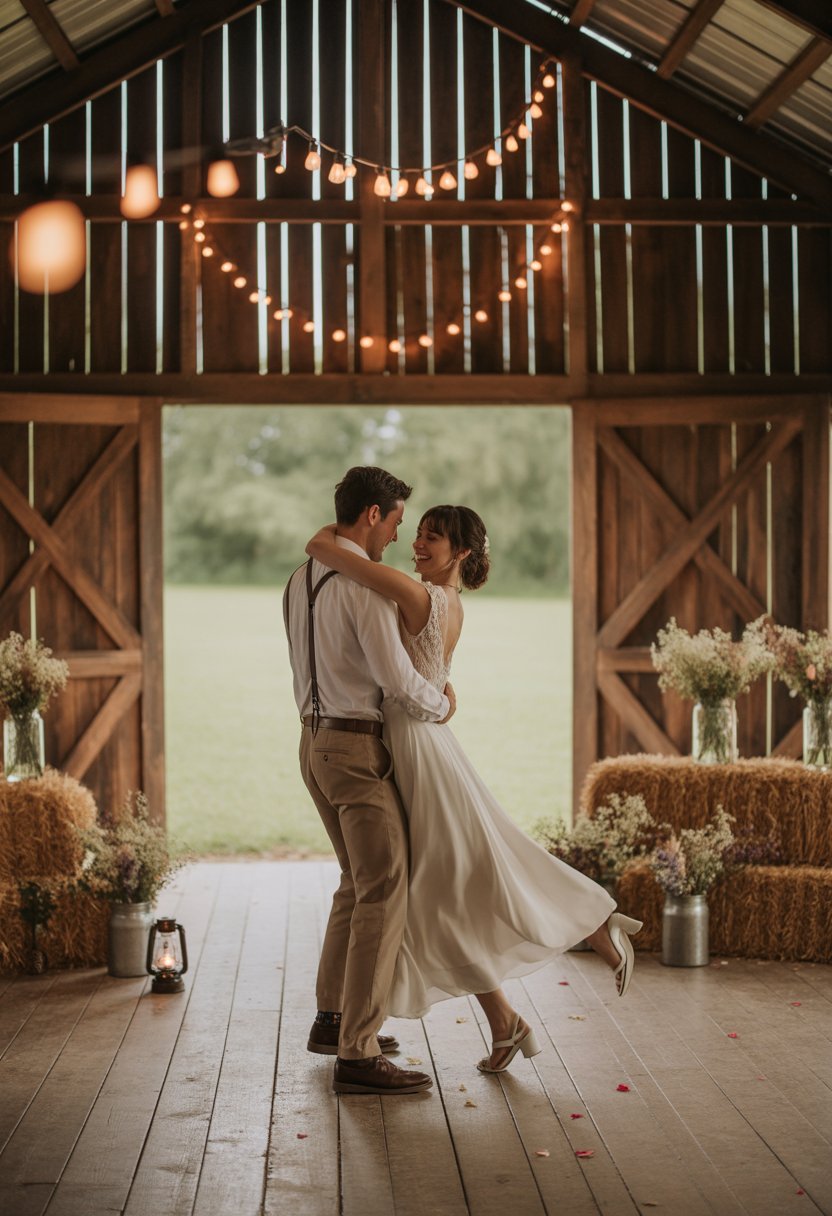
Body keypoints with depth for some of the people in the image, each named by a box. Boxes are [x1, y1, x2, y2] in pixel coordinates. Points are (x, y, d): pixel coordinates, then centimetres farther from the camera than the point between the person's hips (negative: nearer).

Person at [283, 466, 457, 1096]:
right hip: (359, 749, -10)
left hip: (317, 740, 10)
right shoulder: (363, 583, -18)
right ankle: (357, 1056, -9)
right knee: (383, 897, -8)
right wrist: (441, 704, -3)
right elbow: (395, 676, -24)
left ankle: (333, 1019, 31)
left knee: (360, 883, 22)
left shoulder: (301, 579, 12)